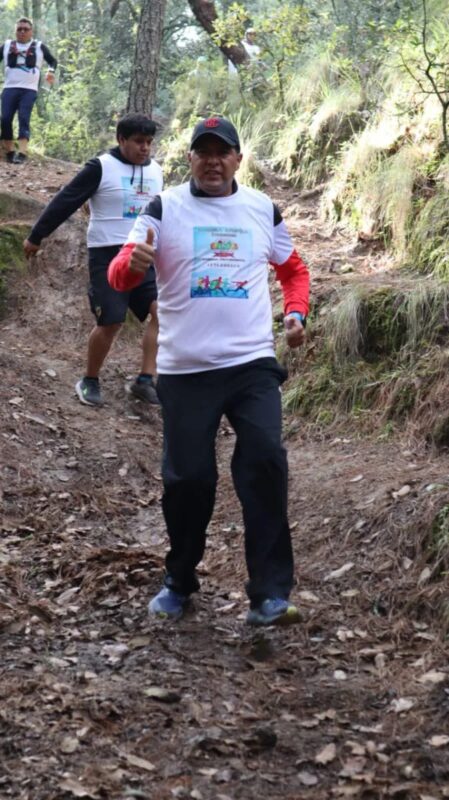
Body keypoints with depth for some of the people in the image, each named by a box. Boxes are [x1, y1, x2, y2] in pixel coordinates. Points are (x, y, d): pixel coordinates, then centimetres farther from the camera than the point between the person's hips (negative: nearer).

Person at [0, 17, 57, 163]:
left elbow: (53, 60, 17)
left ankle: (22, 153, -25)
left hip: (29, 90, -2)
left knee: (24, 119, -16)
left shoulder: (39, 46, 9)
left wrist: (51, 71, -4)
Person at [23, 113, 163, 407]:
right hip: (108, 255, -5)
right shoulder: (101, 167, -9)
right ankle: (90, 381, 12)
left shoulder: (155, 170, 10)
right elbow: (65, 202, -7)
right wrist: (37, 236, -5)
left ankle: (145, 380, -5)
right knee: (111, 321, -8)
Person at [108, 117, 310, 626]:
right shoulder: (164, 208, 0)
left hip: (253, 364, 1)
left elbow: (293, 268, 24)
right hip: (185, 371, -1)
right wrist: (133, 263, -33)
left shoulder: (263, 209, 9)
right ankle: (178, 583, 26)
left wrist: (296, 312, 4)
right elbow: (119, 276, -9)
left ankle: (269, 596, -5)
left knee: (265, 466, -11)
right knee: (188, 478, 4)